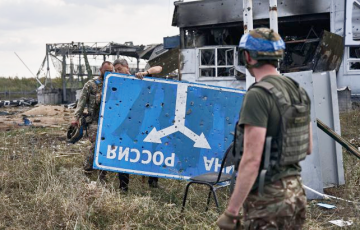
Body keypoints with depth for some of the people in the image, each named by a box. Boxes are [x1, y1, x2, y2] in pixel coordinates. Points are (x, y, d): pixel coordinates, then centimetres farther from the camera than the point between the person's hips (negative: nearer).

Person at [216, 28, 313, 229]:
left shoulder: (258, 95, -19)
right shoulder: (299, 91, 6)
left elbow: (251, 160, -23)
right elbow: (308, 148, 14)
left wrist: (231, 212, -18)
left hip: (267, 197, -8)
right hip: (295, 191, 8)